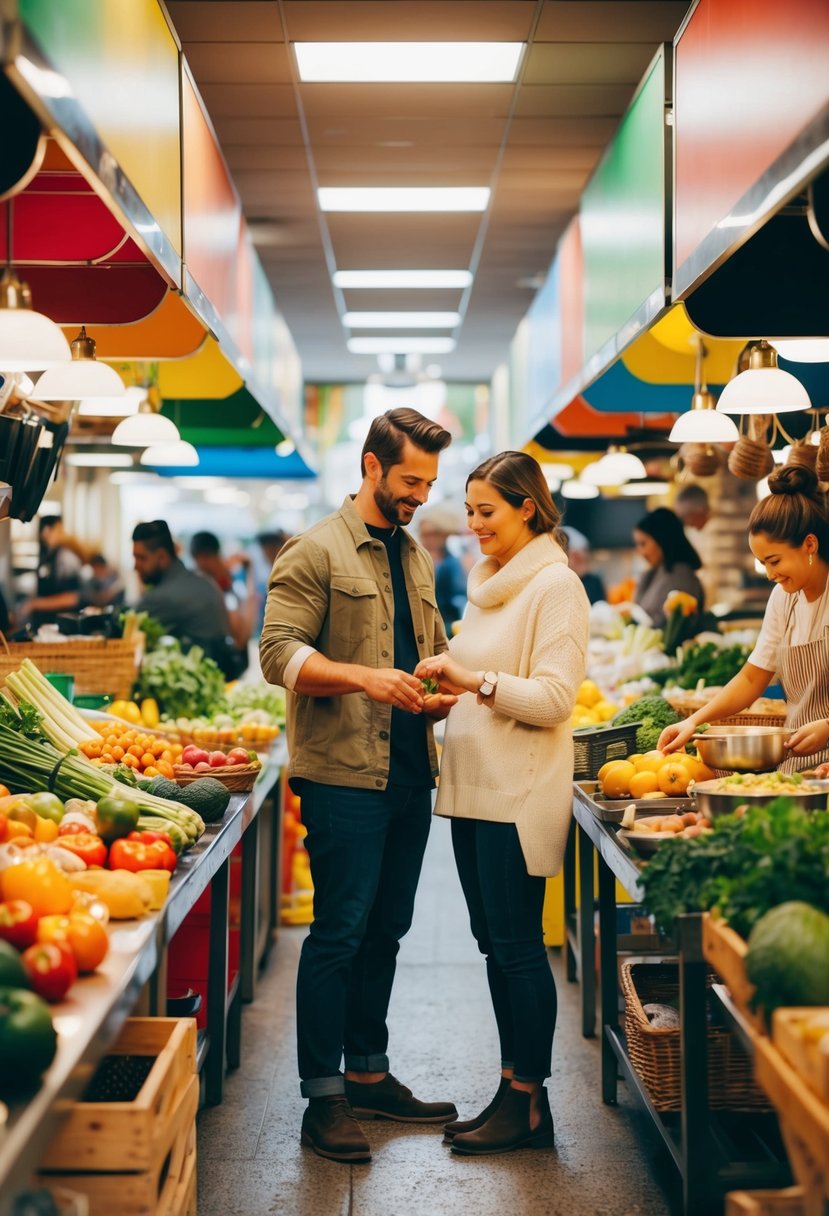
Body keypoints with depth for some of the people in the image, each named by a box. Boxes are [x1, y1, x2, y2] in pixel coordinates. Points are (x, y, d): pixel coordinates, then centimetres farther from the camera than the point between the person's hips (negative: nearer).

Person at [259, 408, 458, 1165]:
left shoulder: (418, 559, 18)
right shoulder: (317, 552, -5)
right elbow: (280, 652, -13)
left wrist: (441, 693, 3)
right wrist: (365, 678, -26)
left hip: (409, 773, 7)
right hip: (343, 773, -7)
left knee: (385, 931, 13)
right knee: (340, 932, -5)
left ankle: (368, 1074, 25)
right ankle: (323, 1097, 3)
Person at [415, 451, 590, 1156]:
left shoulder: (555, 587, -9)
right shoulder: (488, 581, 16)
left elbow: (554, 697, -16)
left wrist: (477, 682, -23)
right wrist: (449, 687, 8)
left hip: (519, 794, -9)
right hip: (473, 785, 9)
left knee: (517, 944, -4)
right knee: (495, 942, 11)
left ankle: (530, 1104, 5)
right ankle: (514, 1090, 20)